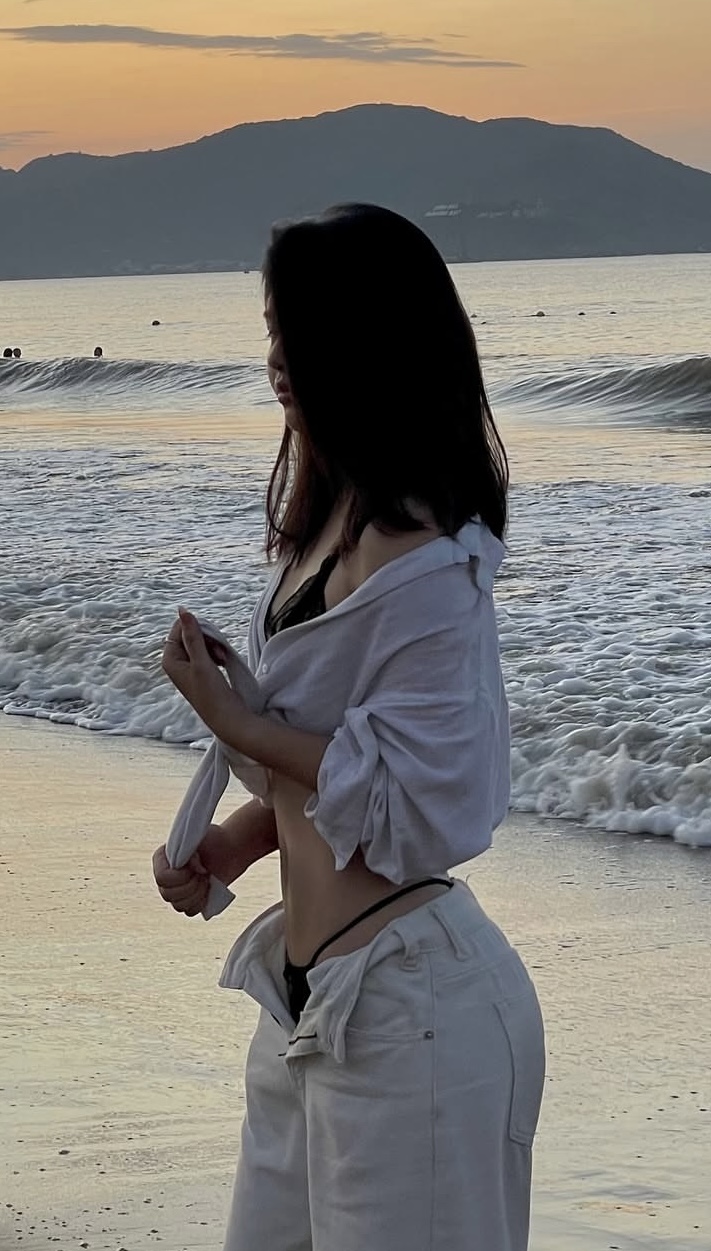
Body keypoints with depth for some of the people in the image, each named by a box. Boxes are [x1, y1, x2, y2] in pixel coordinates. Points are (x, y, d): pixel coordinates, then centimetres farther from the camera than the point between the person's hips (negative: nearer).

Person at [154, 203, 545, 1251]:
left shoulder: (424, 564, -20)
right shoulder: (340, 518, 11)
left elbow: (415, 807, -20)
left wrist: (232, 721, -15)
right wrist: (234, 844, 5)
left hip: (409, 1010, -10)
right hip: (316, 997, 10)